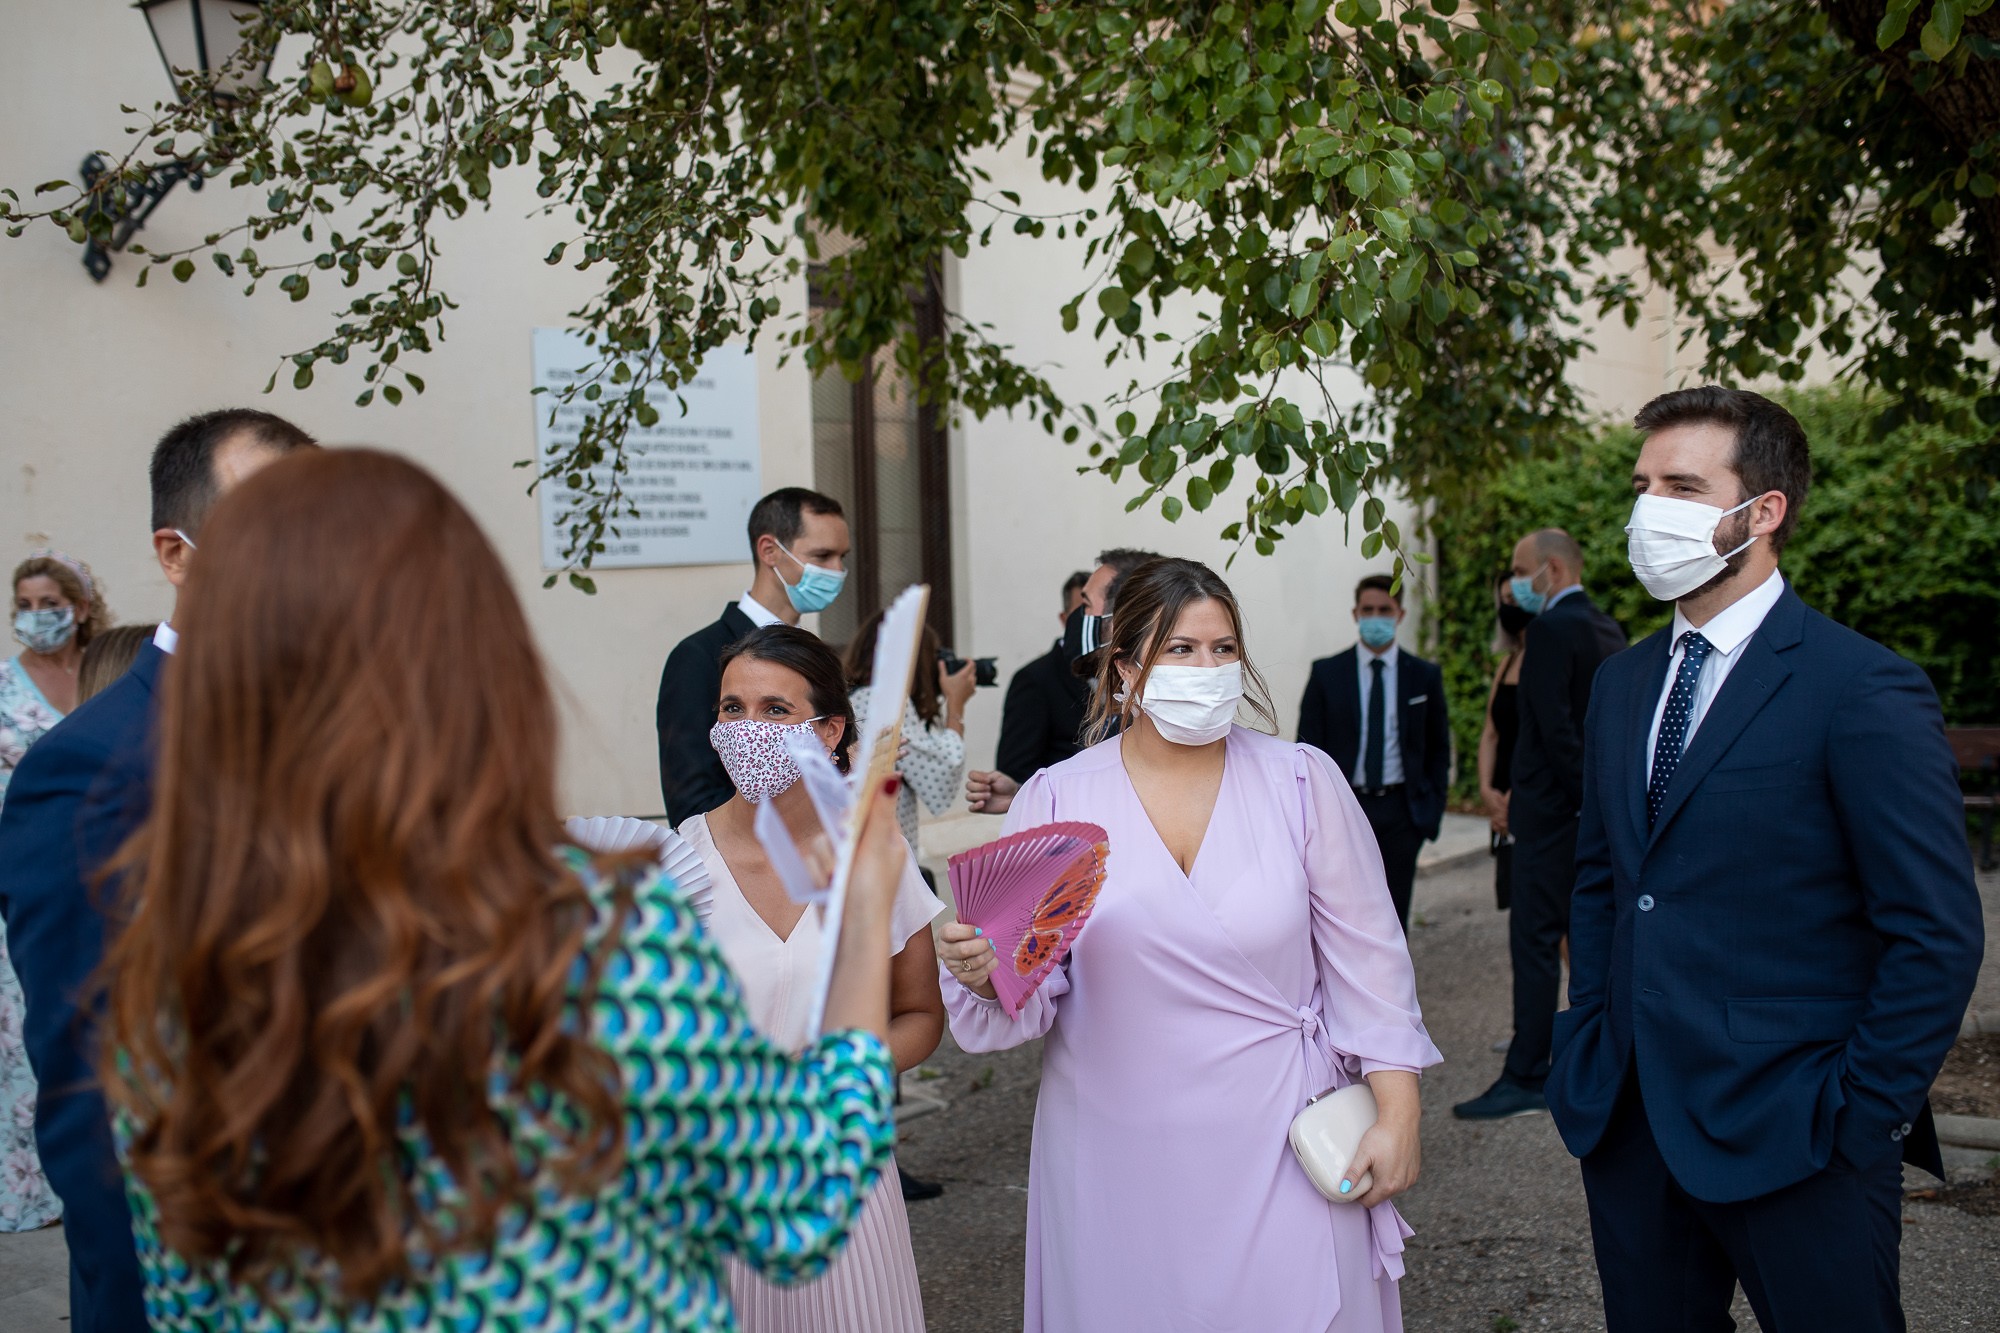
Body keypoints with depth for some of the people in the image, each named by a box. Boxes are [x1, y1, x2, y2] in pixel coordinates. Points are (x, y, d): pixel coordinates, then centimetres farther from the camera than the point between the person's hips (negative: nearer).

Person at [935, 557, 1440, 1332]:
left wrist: (1397, 1116, -1)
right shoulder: (1055, 799, -1)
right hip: (1118, 1160, 0)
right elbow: (1031, 991, 1)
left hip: (1276, 1149, 0)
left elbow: (1364, 957, 2)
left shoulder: (1302, 782, 0)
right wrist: (985, 972, -21)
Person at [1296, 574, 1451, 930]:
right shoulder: (1326, 673, 2)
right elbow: (1309, 748, 2)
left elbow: (1439, 748, 11)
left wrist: (1434, 809, 3)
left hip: (1402, 811, 1)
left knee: (1392, 917, 6)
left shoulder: (1425, 675, 6)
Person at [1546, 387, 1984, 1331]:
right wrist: (1590, 1042, 7)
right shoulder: (1622, 684, 10)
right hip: (1629, 1122, 6)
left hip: (1792, 1141, -6)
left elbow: (1937, 935, -12)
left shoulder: (1865, 690, -11)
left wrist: (1858, 1113, -12)